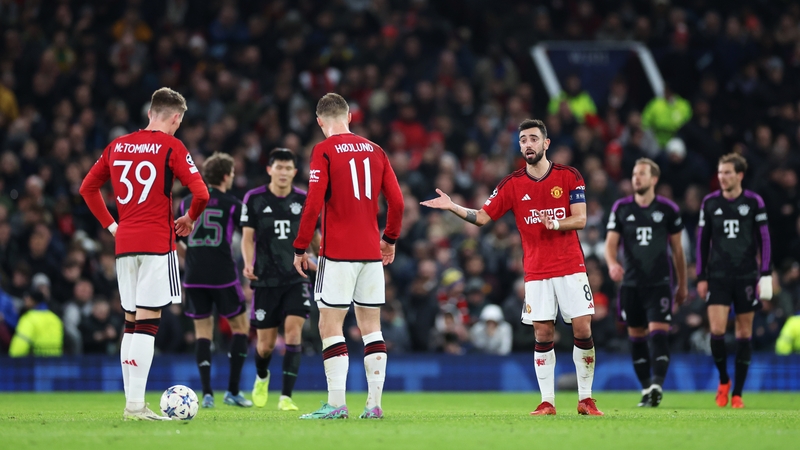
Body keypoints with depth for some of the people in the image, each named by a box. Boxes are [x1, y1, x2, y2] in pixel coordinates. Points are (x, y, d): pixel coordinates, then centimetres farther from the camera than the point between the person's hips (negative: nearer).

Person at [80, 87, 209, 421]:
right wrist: (190, 219, 6)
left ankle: (131, 401, 11)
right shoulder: (171, 147, -5)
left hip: (124, 243, 6)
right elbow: (201, 193, -12)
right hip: (157, 242, -6)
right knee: (147, 323, -8)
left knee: (131, 323, 12)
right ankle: (136, 405, -14)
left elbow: (88, 187, 18)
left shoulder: (118, 146, 12)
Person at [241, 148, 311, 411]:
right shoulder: (254, 199, -1)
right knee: (266, 343, 4)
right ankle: (261, 377, 40)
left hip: (297, 278, 0)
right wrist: (248, 264, -17)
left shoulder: (304, 201, 3)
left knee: (293, 331, -17)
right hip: (265, 280, 0)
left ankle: (286, 397, -15)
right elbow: (248, 237, -1)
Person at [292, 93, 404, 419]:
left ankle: (336, 403, -10)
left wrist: (300, 248, -6)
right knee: (370, 326, 9)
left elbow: (314, 203, -13)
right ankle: (374, 404, 7)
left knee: (330, 326, -2)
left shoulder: (324, 151, -6)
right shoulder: (375, 151, 9)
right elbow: (396, 201, 9)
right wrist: (390, 239, 23)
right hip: (371, 252, 5)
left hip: (337, 253, -5)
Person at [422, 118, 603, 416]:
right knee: (543, 335, -2)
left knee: (583, 330, -6)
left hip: (571, 268, -1)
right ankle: (547, 402, 4)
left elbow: (580, 219, -4)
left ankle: (585, 399, 4)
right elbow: (483, 216, 4)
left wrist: (556, 223, -23)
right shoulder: (512, 184, 4)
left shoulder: (569, 176, 1)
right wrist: (452, 207, -10)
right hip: (536, 272, 1)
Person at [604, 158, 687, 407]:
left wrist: (683, 284, 12)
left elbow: (677, 249, 9)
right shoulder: (621, 208, 5)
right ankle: (646, 389, 14)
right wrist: (612, 263, -21)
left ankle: (657, 385, -24)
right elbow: (611, 242, 2)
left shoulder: (668, 209, 2)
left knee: (658, 332, -16)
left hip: (660, 282, -3)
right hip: (631, 282, 3)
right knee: (636, 336, 6)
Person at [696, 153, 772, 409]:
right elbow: (702, 241, 9)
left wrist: (765, 274, -3)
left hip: (746, 277, -1)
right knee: (716, 330, -12)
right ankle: (723, 380, 12)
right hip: (718, 276, 1)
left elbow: (764, 239, 3)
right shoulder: (710, 203, 4)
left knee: (744, 333, 2)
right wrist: (701, 277, 5)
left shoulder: (754, 202, 0)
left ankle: (737, 393, 9)